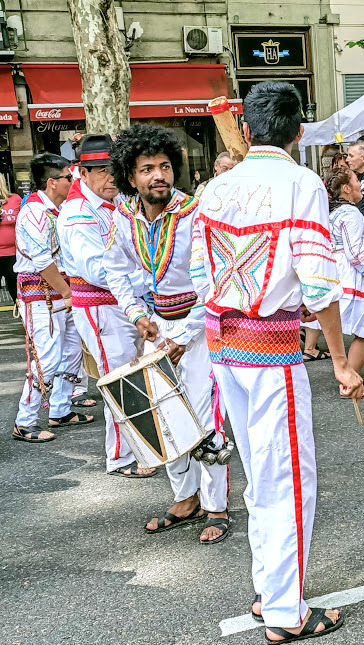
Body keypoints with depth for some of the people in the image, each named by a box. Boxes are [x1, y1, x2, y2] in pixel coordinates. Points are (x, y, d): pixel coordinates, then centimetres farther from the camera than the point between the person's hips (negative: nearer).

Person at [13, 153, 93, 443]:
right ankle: (24, 424, -1)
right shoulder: (35, 212, -17)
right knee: (47, 360, -10)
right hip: (41, 297, -10)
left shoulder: (56, 210, 14)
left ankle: (60, 411, 26)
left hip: (61, 295, 10)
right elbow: (43, 261, -22)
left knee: (72, 352, 14)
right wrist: (68, 293, -15)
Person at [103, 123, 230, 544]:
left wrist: (184, 337, -17)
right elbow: (115, 270, 10)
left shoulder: (195, 215, -21)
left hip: (199, 321, -5)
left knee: (204, 416, -6)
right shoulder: (125, 218, -6)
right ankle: (186, 500, 27)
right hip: (156, 323, 6)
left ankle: (217, 508, 8)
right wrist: (137, 314, -4)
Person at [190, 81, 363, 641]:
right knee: (290, 479, 3)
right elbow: (317, 284, -16)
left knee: (260, 476, 18)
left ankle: (269, 592, 30)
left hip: (221, 340, 7)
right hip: (273, 346, -6)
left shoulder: (216, 188, 7)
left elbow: (200, 276, 8)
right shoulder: (302, 184, -11)